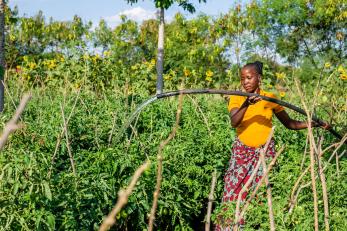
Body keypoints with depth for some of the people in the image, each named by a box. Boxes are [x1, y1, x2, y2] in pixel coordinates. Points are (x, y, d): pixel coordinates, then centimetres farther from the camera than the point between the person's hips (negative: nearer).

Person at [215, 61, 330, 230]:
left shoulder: (270, 98, 0)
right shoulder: (236, 98, -4)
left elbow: (289, 123, 6)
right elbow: (234, 123, -22)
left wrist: (314, 123, -5)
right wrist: (246, 105, -38)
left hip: (265, 153, 1)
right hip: (241, 153, 0)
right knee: (234, 194, -2)